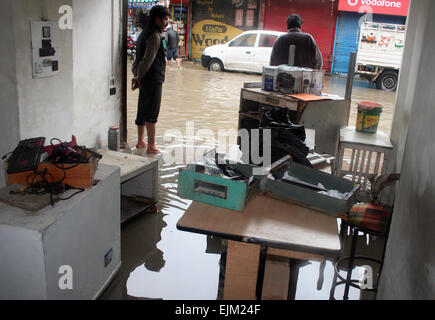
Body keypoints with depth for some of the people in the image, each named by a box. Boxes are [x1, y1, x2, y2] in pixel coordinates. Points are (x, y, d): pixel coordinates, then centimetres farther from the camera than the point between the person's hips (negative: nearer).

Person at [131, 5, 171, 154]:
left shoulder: (145, 33, 18)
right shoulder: (154, 36, -15)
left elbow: (139, 58, 18)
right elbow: (148, 60, -19)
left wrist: (137, 76, 10)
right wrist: (139, 77, -9)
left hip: (145, 80, 10)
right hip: (153, 80, -10)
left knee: (143, 110, 16)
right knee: (152, 113, -7)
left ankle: (140, 141, 27)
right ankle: (151, 146, -4)